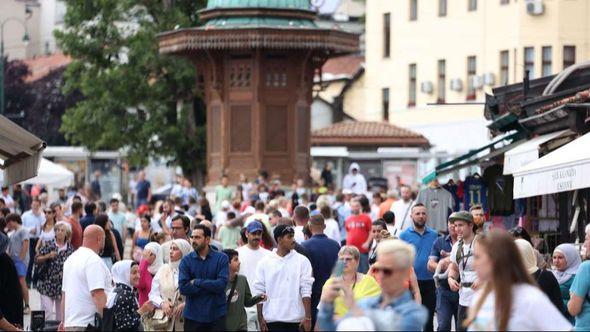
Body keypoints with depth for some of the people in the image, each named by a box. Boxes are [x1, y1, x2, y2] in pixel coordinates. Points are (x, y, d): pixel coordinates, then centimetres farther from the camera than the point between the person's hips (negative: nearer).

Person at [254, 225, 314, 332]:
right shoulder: (265, 263, 3)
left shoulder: (302, 261, 2)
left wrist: (308, 317, -8)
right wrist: (261, 319, 0)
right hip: (273, 319, 0)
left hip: (295, 319, 0)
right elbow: (259, 292, 4)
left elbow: (306, 290, -2)